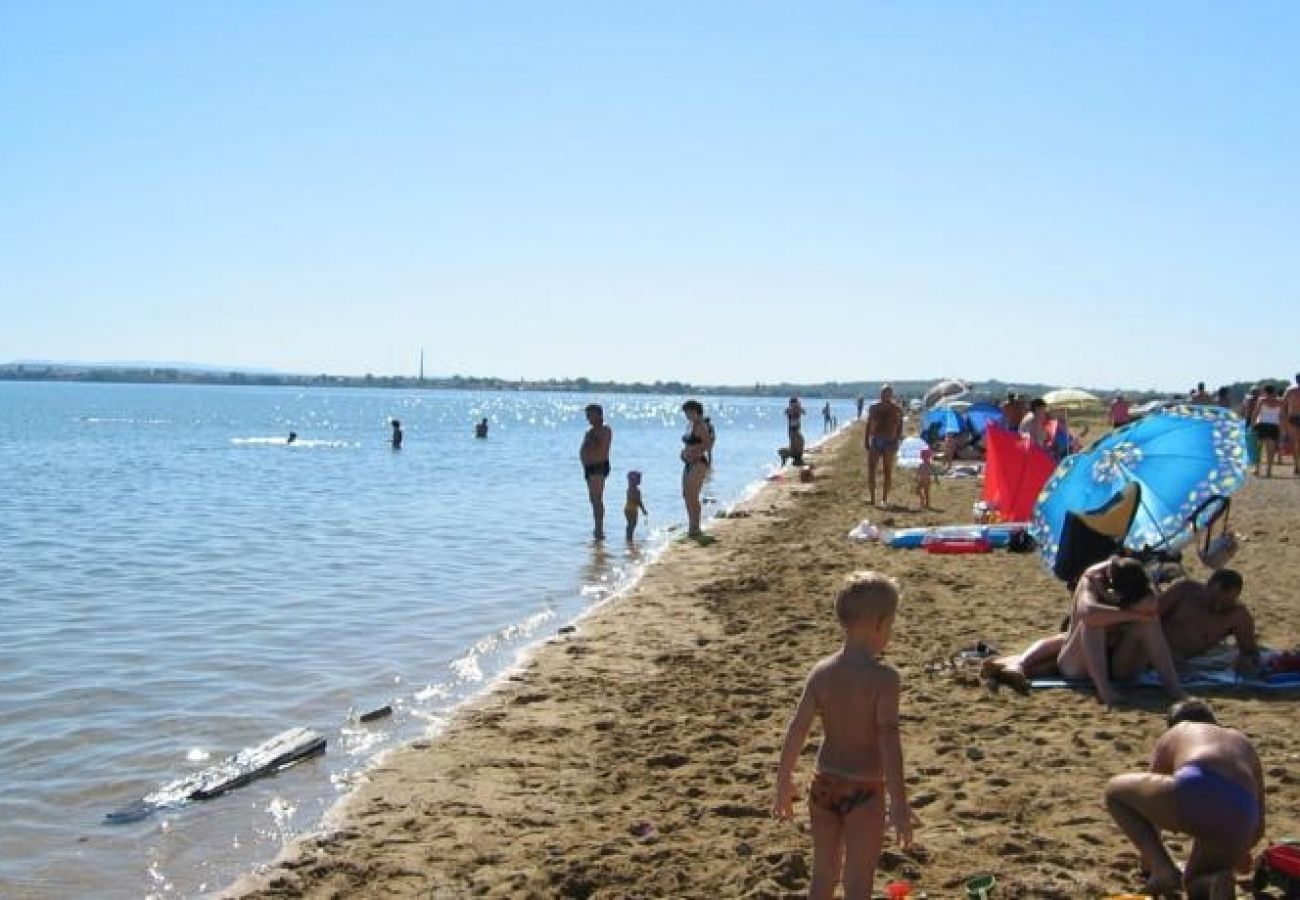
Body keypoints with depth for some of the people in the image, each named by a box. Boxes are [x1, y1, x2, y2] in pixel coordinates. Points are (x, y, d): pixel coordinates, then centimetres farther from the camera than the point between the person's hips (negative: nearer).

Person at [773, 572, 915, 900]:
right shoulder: (884, 676, -17)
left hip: (824, 786, 5)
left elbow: (796, 732, -3)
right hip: (864, 792, -5)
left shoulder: (821, 672, -3)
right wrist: (899, 804, -17)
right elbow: (888, 742, -21)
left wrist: (784, 784, 9)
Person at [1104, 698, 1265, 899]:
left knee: (1114, 790, 23)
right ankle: (1218, 879, -6)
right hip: (1239, 820, 4)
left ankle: (1163, 871, 6)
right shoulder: (1243, 742, 38)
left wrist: (1149, 853, 53)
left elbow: (1151, 792, 38)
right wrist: (1238, 852, 59)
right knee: (1194, 884, 31)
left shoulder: (1173, 734, 32)